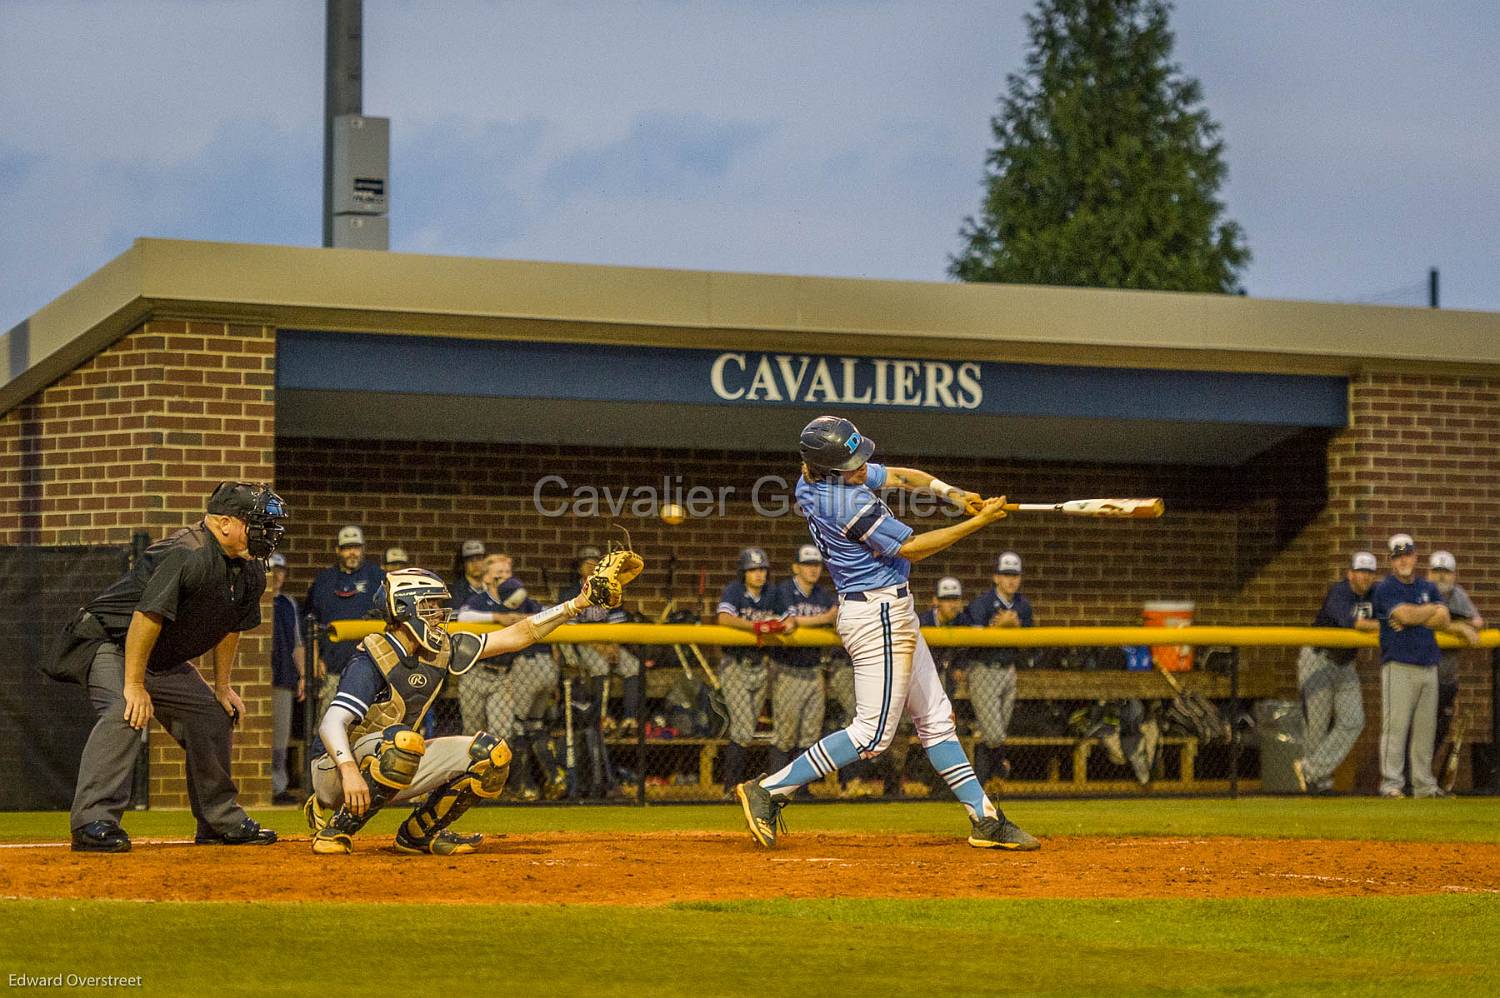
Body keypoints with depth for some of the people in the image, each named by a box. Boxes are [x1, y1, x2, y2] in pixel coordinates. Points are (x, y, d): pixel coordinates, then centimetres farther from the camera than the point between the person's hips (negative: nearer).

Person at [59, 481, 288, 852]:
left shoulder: (251, 572, 0)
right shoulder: (187, 555, -30)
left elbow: (230, 626, 15)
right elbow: (147, 617, -32)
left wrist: (222, 686, 16)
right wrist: (134, 685, -31)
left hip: (165, 661, 10)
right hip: (109, 643, -10)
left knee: (214, 717, 10)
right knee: (126, 713, -32)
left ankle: (221, 821, 25)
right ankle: (93, 824, -36)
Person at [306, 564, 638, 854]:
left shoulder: (440, 651, 3)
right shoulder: (373, 658, -19)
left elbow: (516, 636, 6)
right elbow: (331, 724, -29)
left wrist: (578, 603, 0)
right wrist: (349, 772, -47)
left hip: (395, 769, 8)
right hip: (337, 764, -8)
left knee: (490, 754, -3)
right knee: (403, 740, -39)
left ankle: (418, 833, 5)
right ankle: (335, 827, -23)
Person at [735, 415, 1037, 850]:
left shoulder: (813, 479, 4)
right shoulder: (849, 503, -24)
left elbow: (899, 476, 15)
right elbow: (911, 548, -16)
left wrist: (953, 493, 1)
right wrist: (978, 523, -11)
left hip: (893, 615, 11)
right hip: (879, 615, -11)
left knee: (936, 718, 12)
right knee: (872, 733, -7)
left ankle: (985, 819, 16)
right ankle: (769, 791, -5)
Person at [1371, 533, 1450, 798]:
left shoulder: (1429, 587, 18)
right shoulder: (1384, 588, 0)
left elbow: (1444, 621, 4)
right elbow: (1405, 614, -16)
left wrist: (1413, 617, -8)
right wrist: (1432, 609, 1)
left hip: (1429, 666, 6)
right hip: (1399, 665, -6)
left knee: (1426, 727, 6)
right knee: (1395, 726, -11)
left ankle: (1424, 785, 11)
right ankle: (1391, 783, -11)